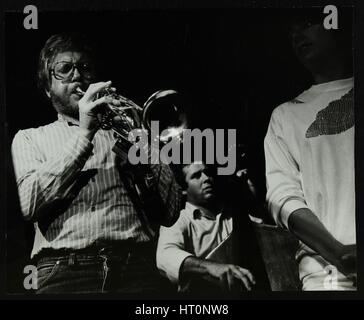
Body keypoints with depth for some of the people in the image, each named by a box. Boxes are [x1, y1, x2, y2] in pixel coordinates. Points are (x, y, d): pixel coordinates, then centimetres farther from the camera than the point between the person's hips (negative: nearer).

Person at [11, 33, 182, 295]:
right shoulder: (29, 138, 18)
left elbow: (171, 212, 9)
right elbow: (30, 204, -3)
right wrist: (83, 134, -5)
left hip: (137, 265, 1)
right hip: (65, 270, 0)